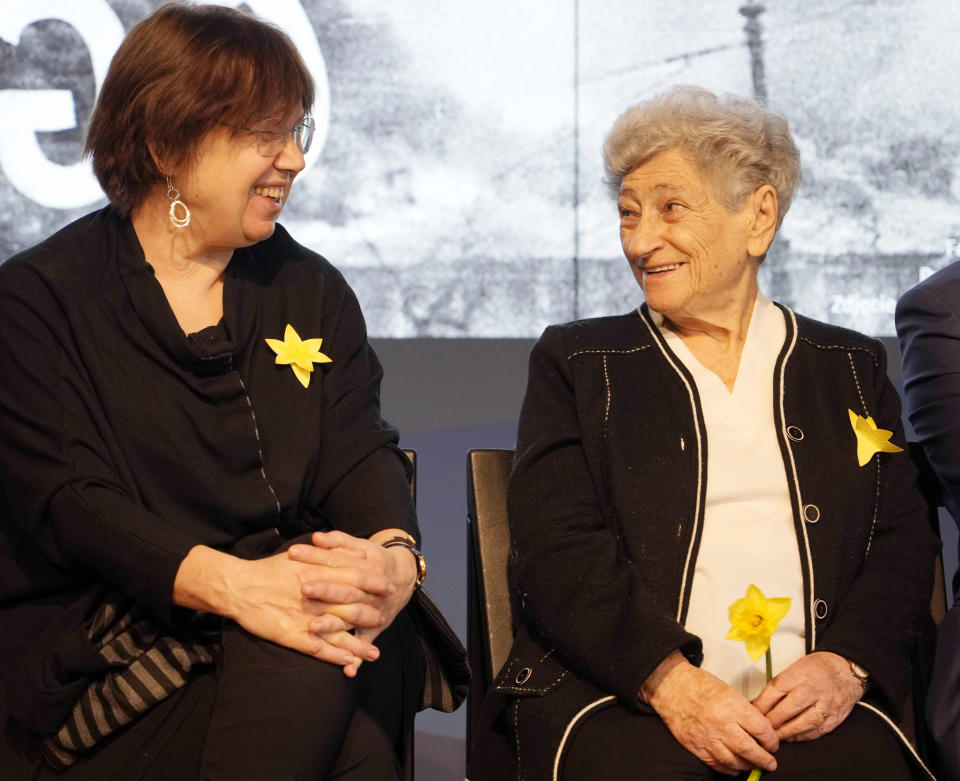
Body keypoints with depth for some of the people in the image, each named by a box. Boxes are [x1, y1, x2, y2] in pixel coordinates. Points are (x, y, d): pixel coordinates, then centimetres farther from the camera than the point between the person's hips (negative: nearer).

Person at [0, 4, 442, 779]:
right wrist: (229, 582, -27)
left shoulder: (312, 291, 16)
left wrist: (394, 554, -21)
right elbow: (67, 499, -10)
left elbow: (361, 452, 5)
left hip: (311, 627, 4)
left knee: (302, 677, -33)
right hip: (108, 644, -4)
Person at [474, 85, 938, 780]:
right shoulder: (576, 362, 13)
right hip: (620, 696, -1)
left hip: (812, 702, 2)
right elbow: (556, 551, 0)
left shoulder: (852, 369, 17)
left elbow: (904, 543, 11)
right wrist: (670, 681, -14)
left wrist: (845, 665, -9)